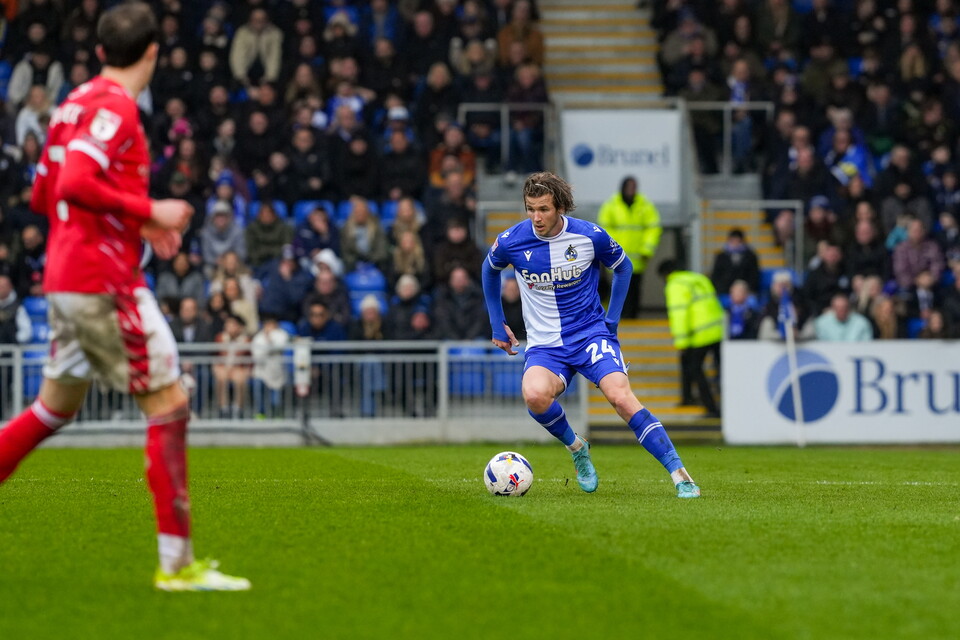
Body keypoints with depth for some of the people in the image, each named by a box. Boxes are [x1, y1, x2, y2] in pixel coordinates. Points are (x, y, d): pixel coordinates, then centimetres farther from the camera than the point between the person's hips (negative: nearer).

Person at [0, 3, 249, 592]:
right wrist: (149, 213, -17)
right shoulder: (115, 106, -13)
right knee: (169, 404, -6)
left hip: (67, 277, 10)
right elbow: (75, 185, -26)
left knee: (57, 405, 20)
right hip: (105, 282, -10)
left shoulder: (78, 102, 15)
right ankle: (177, 563, -7)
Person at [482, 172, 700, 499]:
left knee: (620, 396, -26)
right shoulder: (510, 241, -8)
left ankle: (680, 476, -22)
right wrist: (497, 325, 17)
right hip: (544, 346, 1)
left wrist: (612, 319, 6)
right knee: (534, 395, -32)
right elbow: (490, 270, 17)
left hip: (591, 334, -1)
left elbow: (623, 267, 11)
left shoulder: (590, 236, -10)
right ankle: (577, 449, -1)